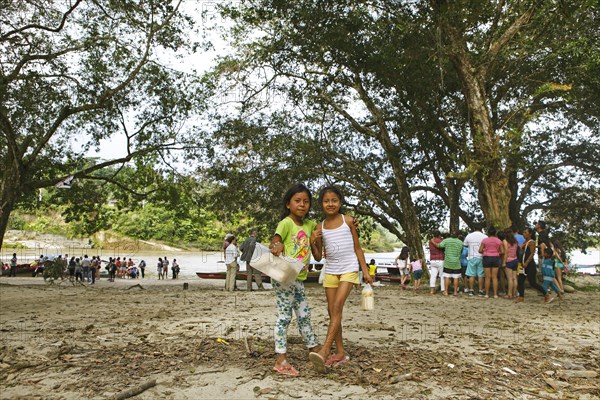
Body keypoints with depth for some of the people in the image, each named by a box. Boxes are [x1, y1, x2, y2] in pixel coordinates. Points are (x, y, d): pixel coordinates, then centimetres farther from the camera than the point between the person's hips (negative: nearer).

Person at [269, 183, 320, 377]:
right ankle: (281, 361, 6)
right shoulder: (286, 223, -11)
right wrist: (277, 245, -50)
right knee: (284, 317, -3)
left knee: (304, 316, 18)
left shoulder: (309, 224, 11)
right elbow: (275, 239, -25)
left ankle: (315, 352, 31)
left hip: (299, 279, 8)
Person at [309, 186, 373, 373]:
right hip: (330, 271, 4)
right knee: (332, 312, 6)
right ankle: (340, 353, 17)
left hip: (349, 269, -4)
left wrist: (365, 271, -1)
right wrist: (312, 242, -10)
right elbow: (318, 257, 8)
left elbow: (357, 248, 3)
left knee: (337, 307, -16)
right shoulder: (320, 227, 5)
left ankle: (324, 351, -19)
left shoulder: (348, 221, -1)